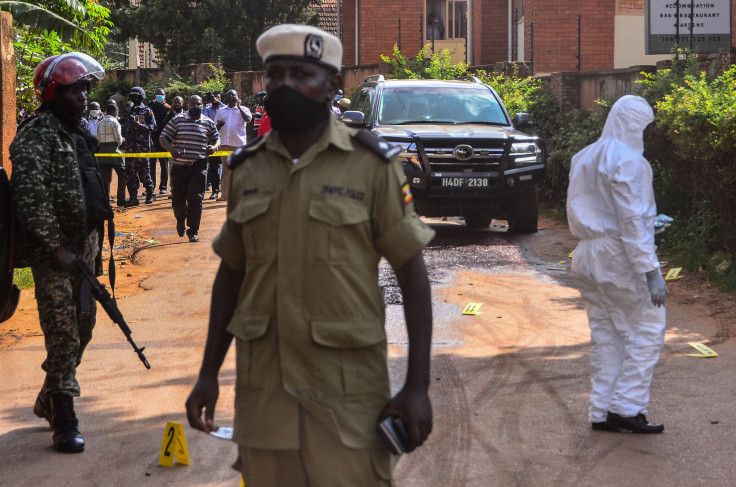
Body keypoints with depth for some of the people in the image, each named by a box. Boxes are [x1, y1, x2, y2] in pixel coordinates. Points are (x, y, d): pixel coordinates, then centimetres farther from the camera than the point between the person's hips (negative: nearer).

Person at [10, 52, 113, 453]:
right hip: (53, 252, -9)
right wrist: (55, 248, -23)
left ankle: (48, 401, 32)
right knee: (62, 333, -8)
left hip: (82, 244, 9)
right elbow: (31, 199, -21)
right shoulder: (35, 137, -14)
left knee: (82, 325, 15)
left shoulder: (76, 132, 16)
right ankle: (64, 420, -2)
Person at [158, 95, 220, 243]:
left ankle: (193, 232, -1)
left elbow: (216, 138, 18)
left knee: (195, 198, -9)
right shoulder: (177, 121, 5)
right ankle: (181, 220, 39)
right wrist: (171, 149, -15)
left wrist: (214, 147, -5)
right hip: (179, 165, 1)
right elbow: (163, 137, 4)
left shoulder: (208, 123, 9)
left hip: (199, 165, -1)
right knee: (178, 199, 7)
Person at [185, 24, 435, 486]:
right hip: (262, 389, 4)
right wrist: (208, 374, 13)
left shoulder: (371, 166, -4)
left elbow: (413, 275, -3)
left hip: (346, 391, -4)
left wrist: (418, 386, -8)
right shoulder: (248, 170, 8)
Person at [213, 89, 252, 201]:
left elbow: (248, 119, -13)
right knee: (225, 169, 5)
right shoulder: (221, 111, 16)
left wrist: (239, 106, -8)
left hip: (239, 143, -3)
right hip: (224, 143, 3)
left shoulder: (243, 109, 8)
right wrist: (219, 125, -6)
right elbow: (215, 128, 17)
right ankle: (225, 194, 7)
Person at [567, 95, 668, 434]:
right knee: (647, 331, 1)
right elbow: (633, 221, -21)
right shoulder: (627, 161, -16)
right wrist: (651, 271, -20)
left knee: (605, 336, 13)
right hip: (620, 258, -8)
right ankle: (626, 407, -1)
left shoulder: (586, 158, 11)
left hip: (588, 256, 9)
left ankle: (602, 412, 14)